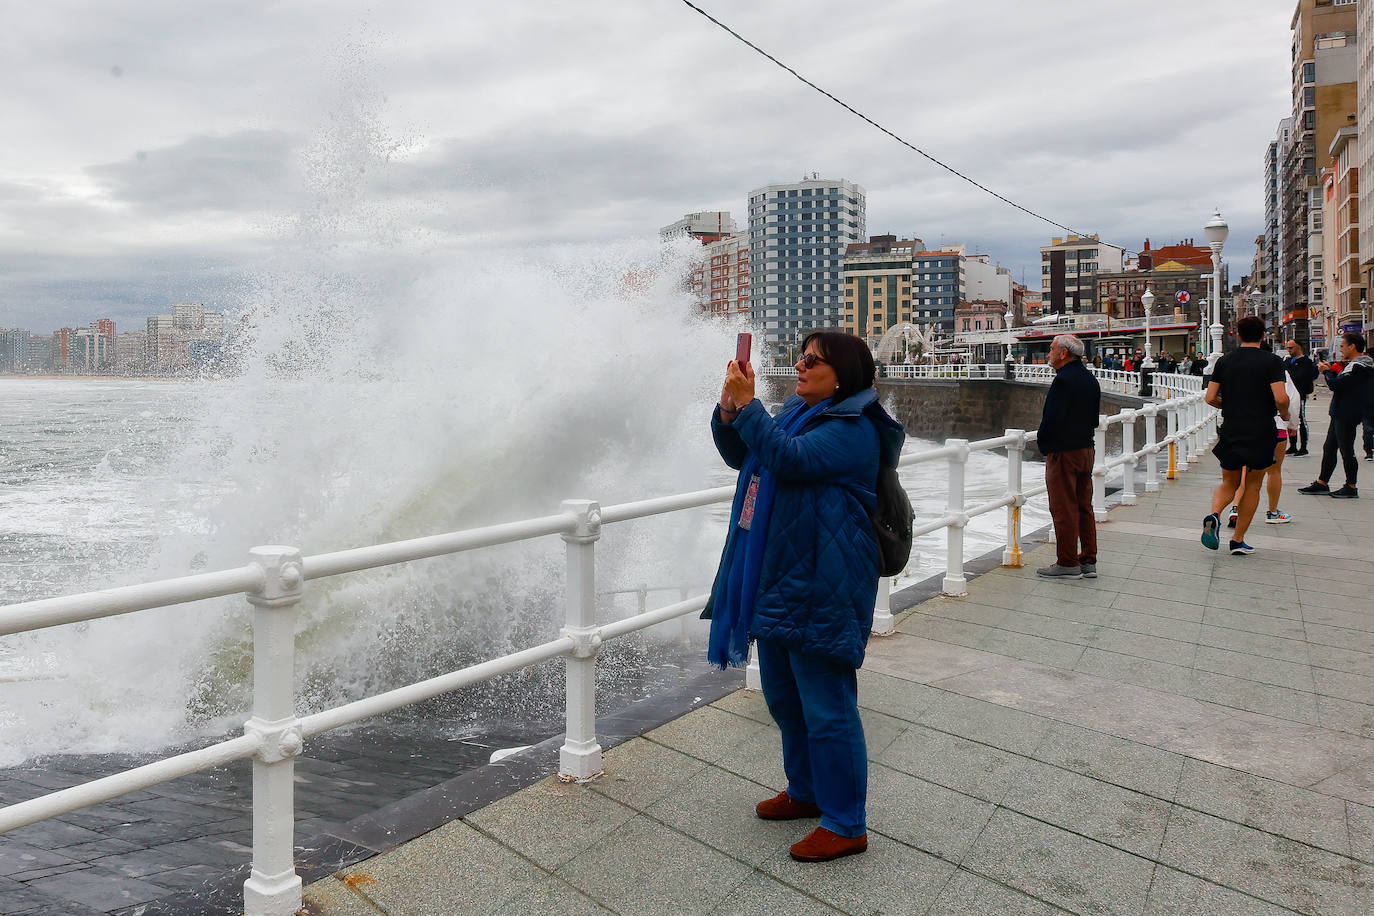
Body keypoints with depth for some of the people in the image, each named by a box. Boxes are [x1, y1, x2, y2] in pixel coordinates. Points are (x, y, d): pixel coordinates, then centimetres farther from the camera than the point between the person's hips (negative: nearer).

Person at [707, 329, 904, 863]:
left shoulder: (852, 429, -15)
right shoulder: (797, 414, 13)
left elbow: (789, 460, -29)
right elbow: (742, 456, 14)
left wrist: (747, 404, -23)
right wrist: (729, 410, -3)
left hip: (821, 590, -10)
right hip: (778, 579, 10)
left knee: (827, 709, 1)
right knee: (784, 698, 21)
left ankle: (846, 825, 18)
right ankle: (805, 791, 41)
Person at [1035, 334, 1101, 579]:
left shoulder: (1064, 380, -17)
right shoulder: (1090, 379, 11)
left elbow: (1052, 418, -20)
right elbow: (1094, 418, 16)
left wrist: (1043, 442, -5)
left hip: (1063, 452, -9)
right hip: (1086, 449, 9)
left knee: (1064, 509, -2)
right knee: (1084, 507, 13)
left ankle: (1068, 564, 3)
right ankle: (1088, 562, 19)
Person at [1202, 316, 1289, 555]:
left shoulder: (1224, 361, 3)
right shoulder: (1272, 362, -6)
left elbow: (1210, 398, 0)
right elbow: (1281, 398, -16)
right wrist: (1284, 414, 5)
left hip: (1230, 432, 2)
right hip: (1261, 433, -2)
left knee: (1229, 483, 15)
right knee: (1253, 484, 11)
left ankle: (1213, 515, -16)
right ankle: (1238, 541, 12)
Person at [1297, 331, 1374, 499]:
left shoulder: (1357, 366, -18)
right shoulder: (1353, 364, 14)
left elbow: (1335, 385, -23)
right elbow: (1342, 382, 17)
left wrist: (1327, 372, -5)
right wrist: (1331, 371, 5)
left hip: (1347, 416, -10)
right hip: (1340, 414, 10)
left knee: (1346, 451, -2)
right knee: (1329, 448, 13)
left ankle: (1351, 487, 7)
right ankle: (1322, 483, 19)